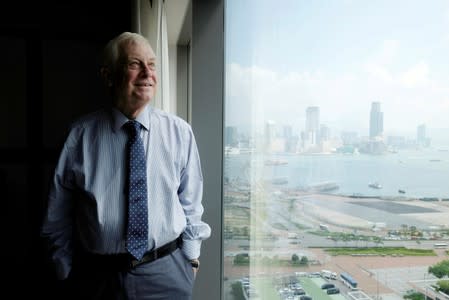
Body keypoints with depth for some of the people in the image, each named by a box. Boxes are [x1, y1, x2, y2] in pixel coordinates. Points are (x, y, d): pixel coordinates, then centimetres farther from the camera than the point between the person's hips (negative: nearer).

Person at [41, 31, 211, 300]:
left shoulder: (179, 132, -6)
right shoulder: (81, 134, -7)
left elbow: (190, 204, 1)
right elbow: (58, 213, 1)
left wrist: (191, 257, 4)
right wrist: (66, 268, 5)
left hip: (166, 272, 1)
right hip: (98, 277, 0)